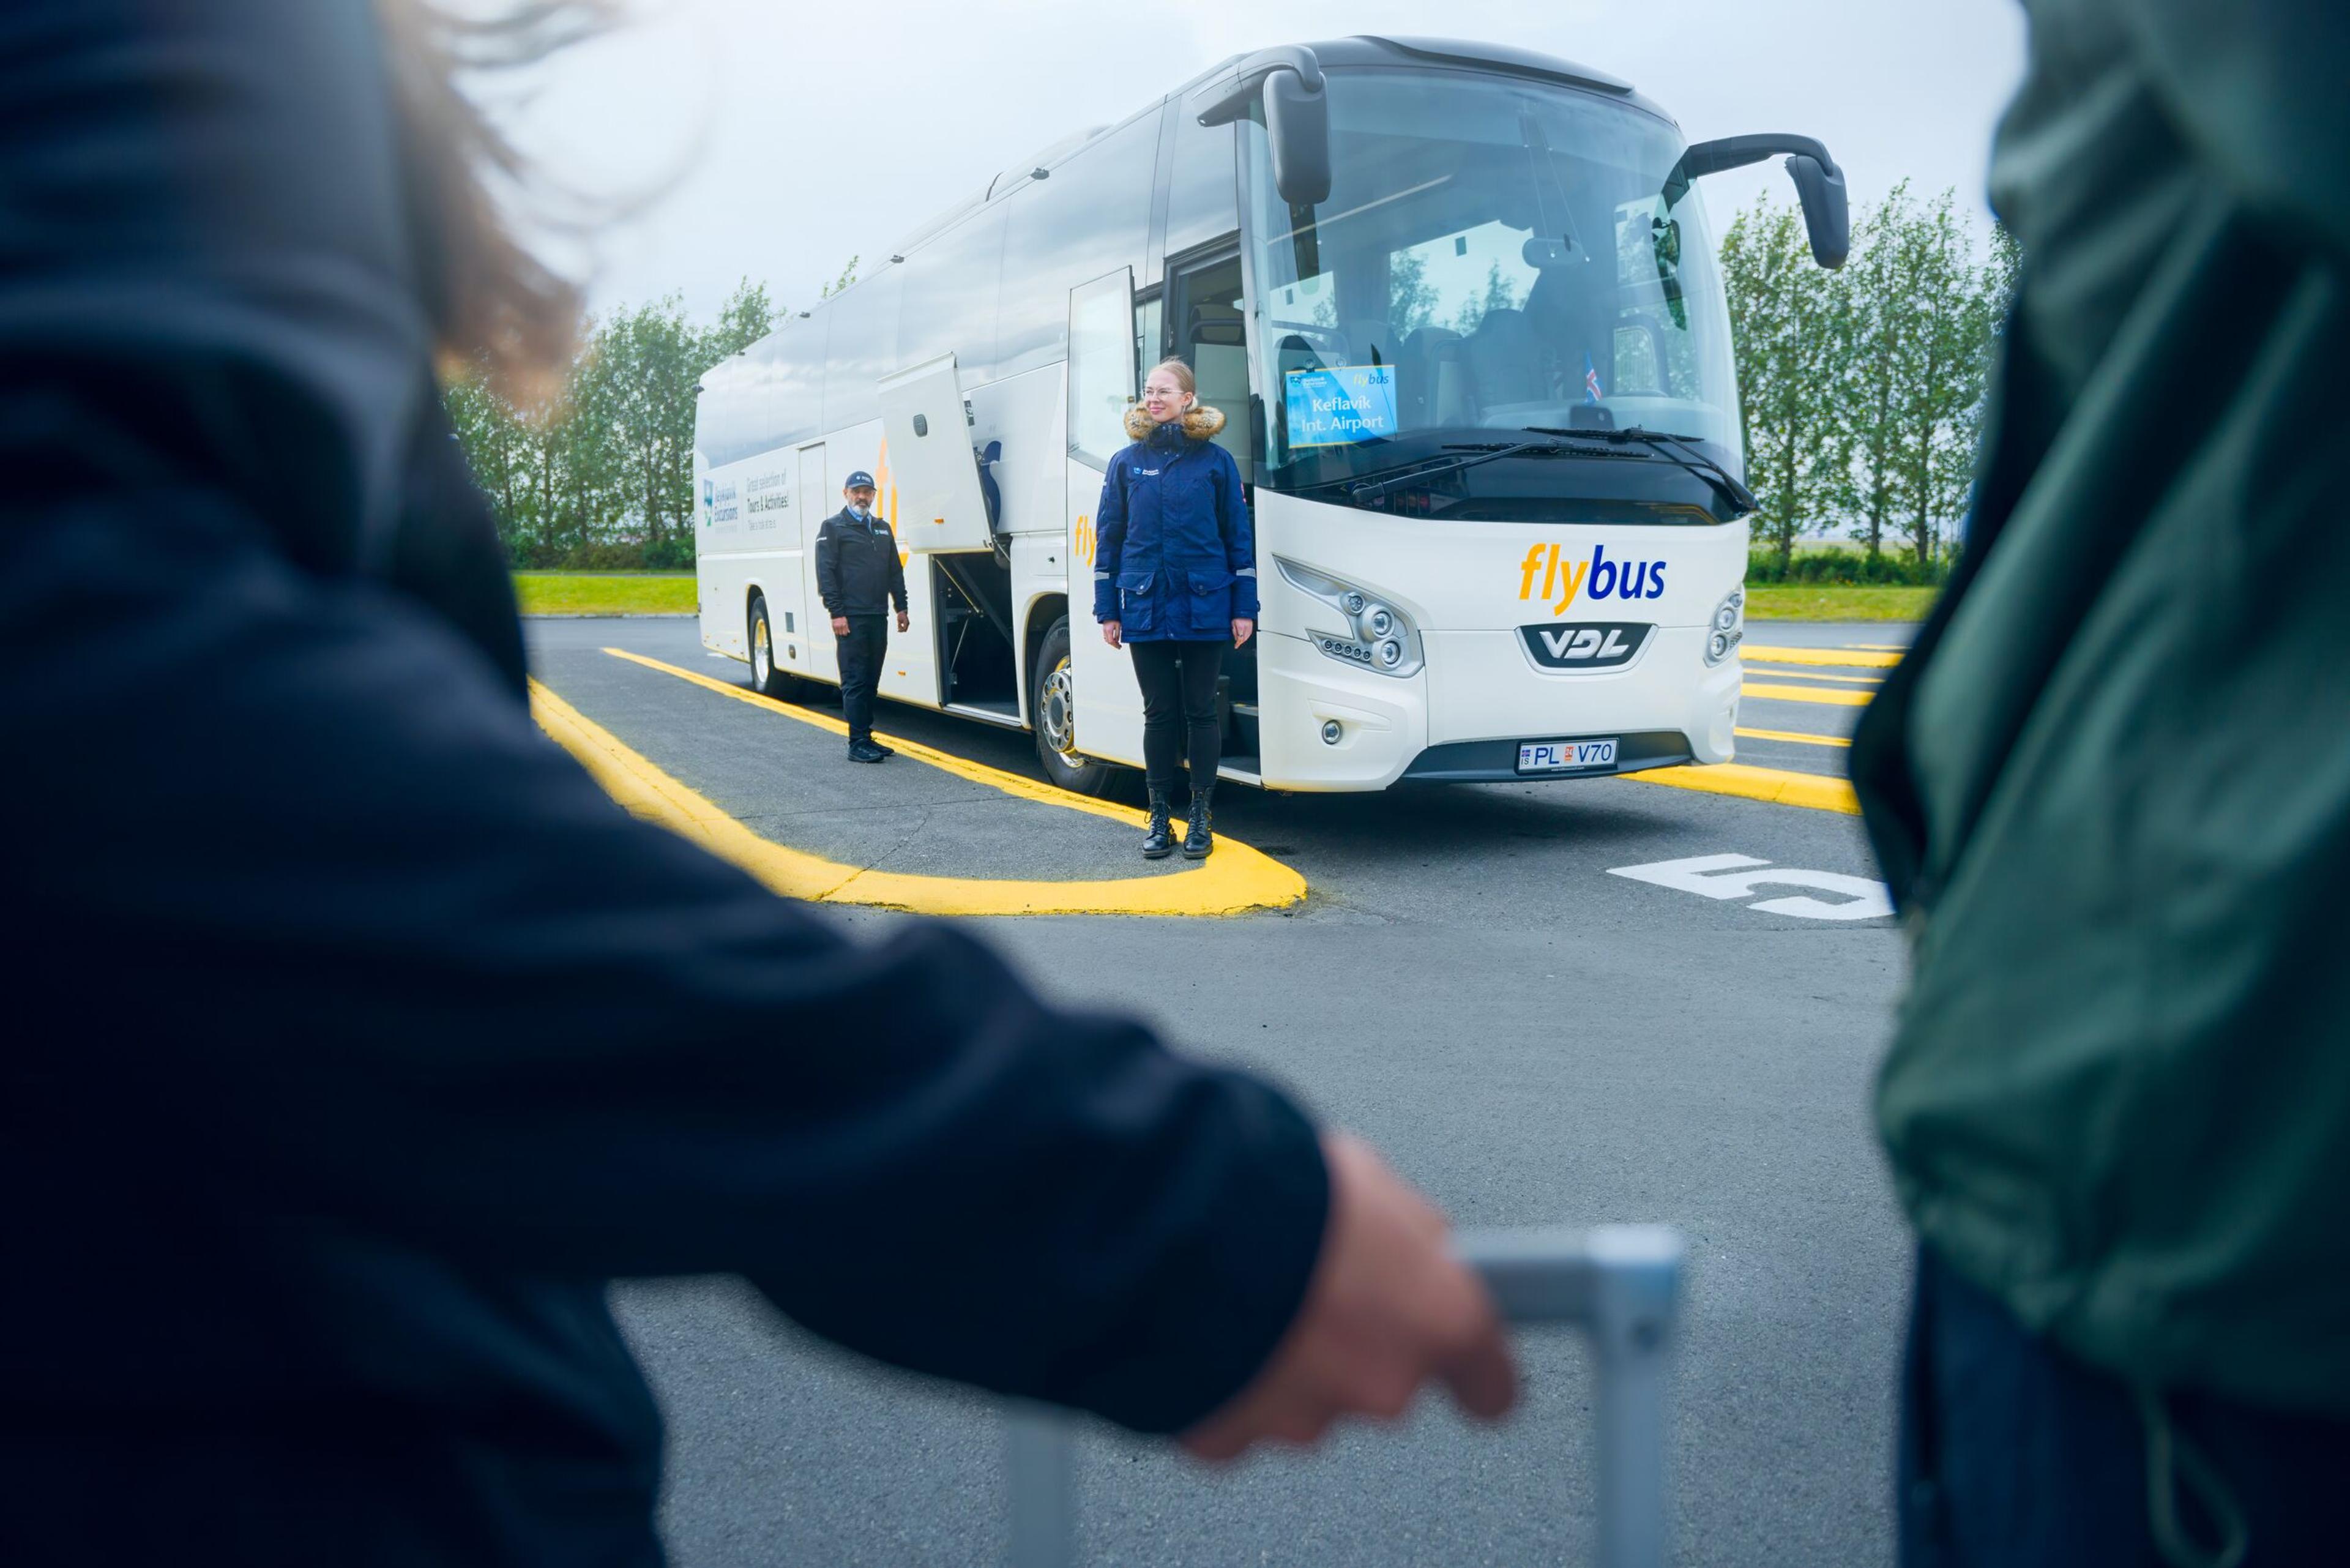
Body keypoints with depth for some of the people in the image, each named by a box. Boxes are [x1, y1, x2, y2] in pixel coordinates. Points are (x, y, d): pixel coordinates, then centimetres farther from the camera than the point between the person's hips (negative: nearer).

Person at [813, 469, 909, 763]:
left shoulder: (882, 528, 18)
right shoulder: (833, 527, 0)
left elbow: (895, 571, 20)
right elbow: (826, 573, -7)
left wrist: (901, 607, 12)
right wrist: (836, 612, -13)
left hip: (878, 617, 6)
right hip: (851, 618, -6)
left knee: (871, 681, 10)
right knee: (855, 682, -7)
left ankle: (867, 739, 16)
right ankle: (858, 744, -7)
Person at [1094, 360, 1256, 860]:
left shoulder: (1216, 461, 3)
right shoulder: (1127, 463, 6)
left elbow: (1239, 537, 3)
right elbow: (1108, 538, 8)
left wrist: (1244, 608, -1)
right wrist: (1107, 611, 3)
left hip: (1204, 608, -1)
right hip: (1145, 610, 1)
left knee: (1199, 711, 4)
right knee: (1159, 713, 6)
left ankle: (1201, 816, 12)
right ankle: (1160, 815, 13)